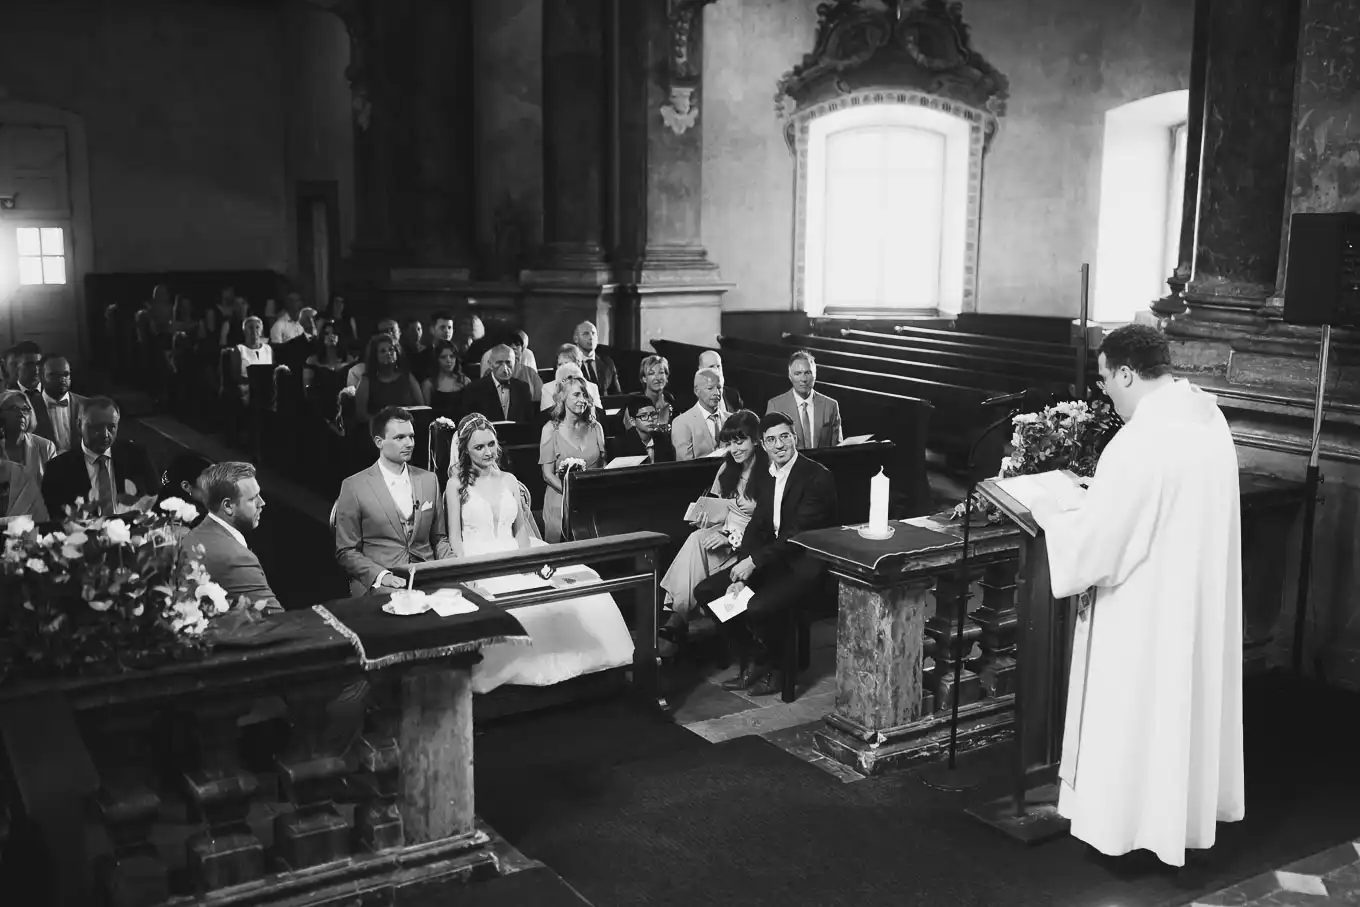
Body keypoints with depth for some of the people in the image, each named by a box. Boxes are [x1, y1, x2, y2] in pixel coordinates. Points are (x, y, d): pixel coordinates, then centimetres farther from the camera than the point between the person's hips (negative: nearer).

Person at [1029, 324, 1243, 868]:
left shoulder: (1139, 442, -28)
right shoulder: (1207, 412, -1)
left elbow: (1094, 537, -24)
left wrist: (1048, 517, -6)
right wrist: (1097, 491, 11)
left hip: (1147, 607, -8)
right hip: (1201, 595, 8)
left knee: (1139, 709, 8)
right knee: (1190, 697, 21)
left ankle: (1129, 814, 23)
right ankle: (1191, 798, 38)